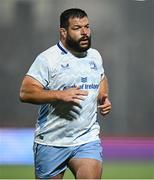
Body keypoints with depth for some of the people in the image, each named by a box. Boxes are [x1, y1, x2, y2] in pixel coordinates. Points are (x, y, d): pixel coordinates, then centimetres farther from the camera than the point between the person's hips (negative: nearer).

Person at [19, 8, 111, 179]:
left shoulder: (95, 56, 11)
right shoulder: (47, 59, -9)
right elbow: (25, 92, -16)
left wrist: (103, 98, 10)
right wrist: (60, 95, -27)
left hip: (88, 140, 3)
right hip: (51, 143, -3)